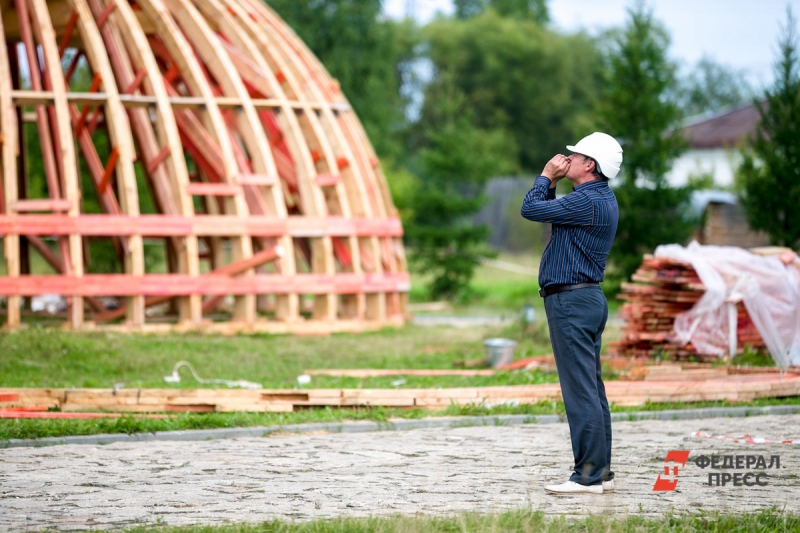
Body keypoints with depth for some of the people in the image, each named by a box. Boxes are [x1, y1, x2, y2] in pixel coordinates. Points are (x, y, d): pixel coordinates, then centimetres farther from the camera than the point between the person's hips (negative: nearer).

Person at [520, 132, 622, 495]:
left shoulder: (587, 200, -17)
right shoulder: (601, 200, 17)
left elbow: (530, 209, -15)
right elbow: (546, 209, 27)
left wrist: (546, 176, -1)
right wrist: (552, 182, 14)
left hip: (571, 301, -11)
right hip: (587, 299, 11)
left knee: (580, 390, -10)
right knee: (591, 390, 12)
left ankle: (589, 475, -11)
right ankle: (600, 471, 15)